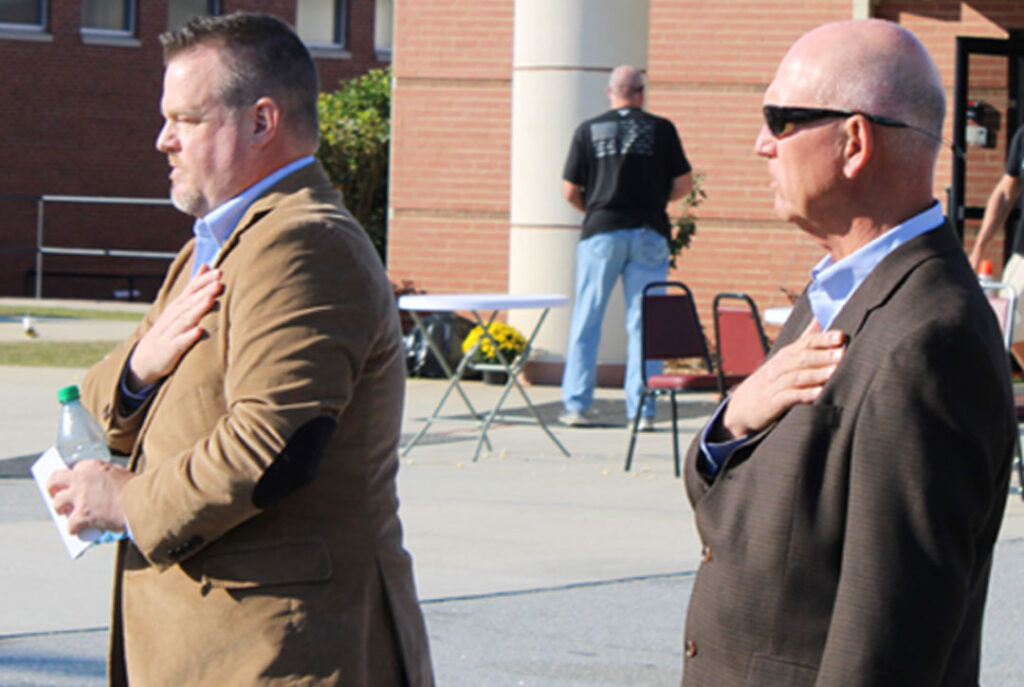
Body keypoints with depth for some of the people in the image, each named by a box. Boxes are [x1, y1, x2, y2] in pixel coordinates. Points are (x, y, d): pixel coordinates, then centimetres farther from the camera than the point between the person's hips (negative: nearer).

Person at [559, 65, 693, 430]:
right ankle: (642, 410, 1)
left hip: (601, 233, 0)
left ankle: (576, 405, 5)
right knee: (643, 324, 3)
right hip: (649, 233, 0)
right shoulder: (661, 129, 3)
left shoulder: (588, 130, 4)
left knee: (586, 321, 7)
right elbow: (683, 184, 3)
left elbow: (570, 191, 4)